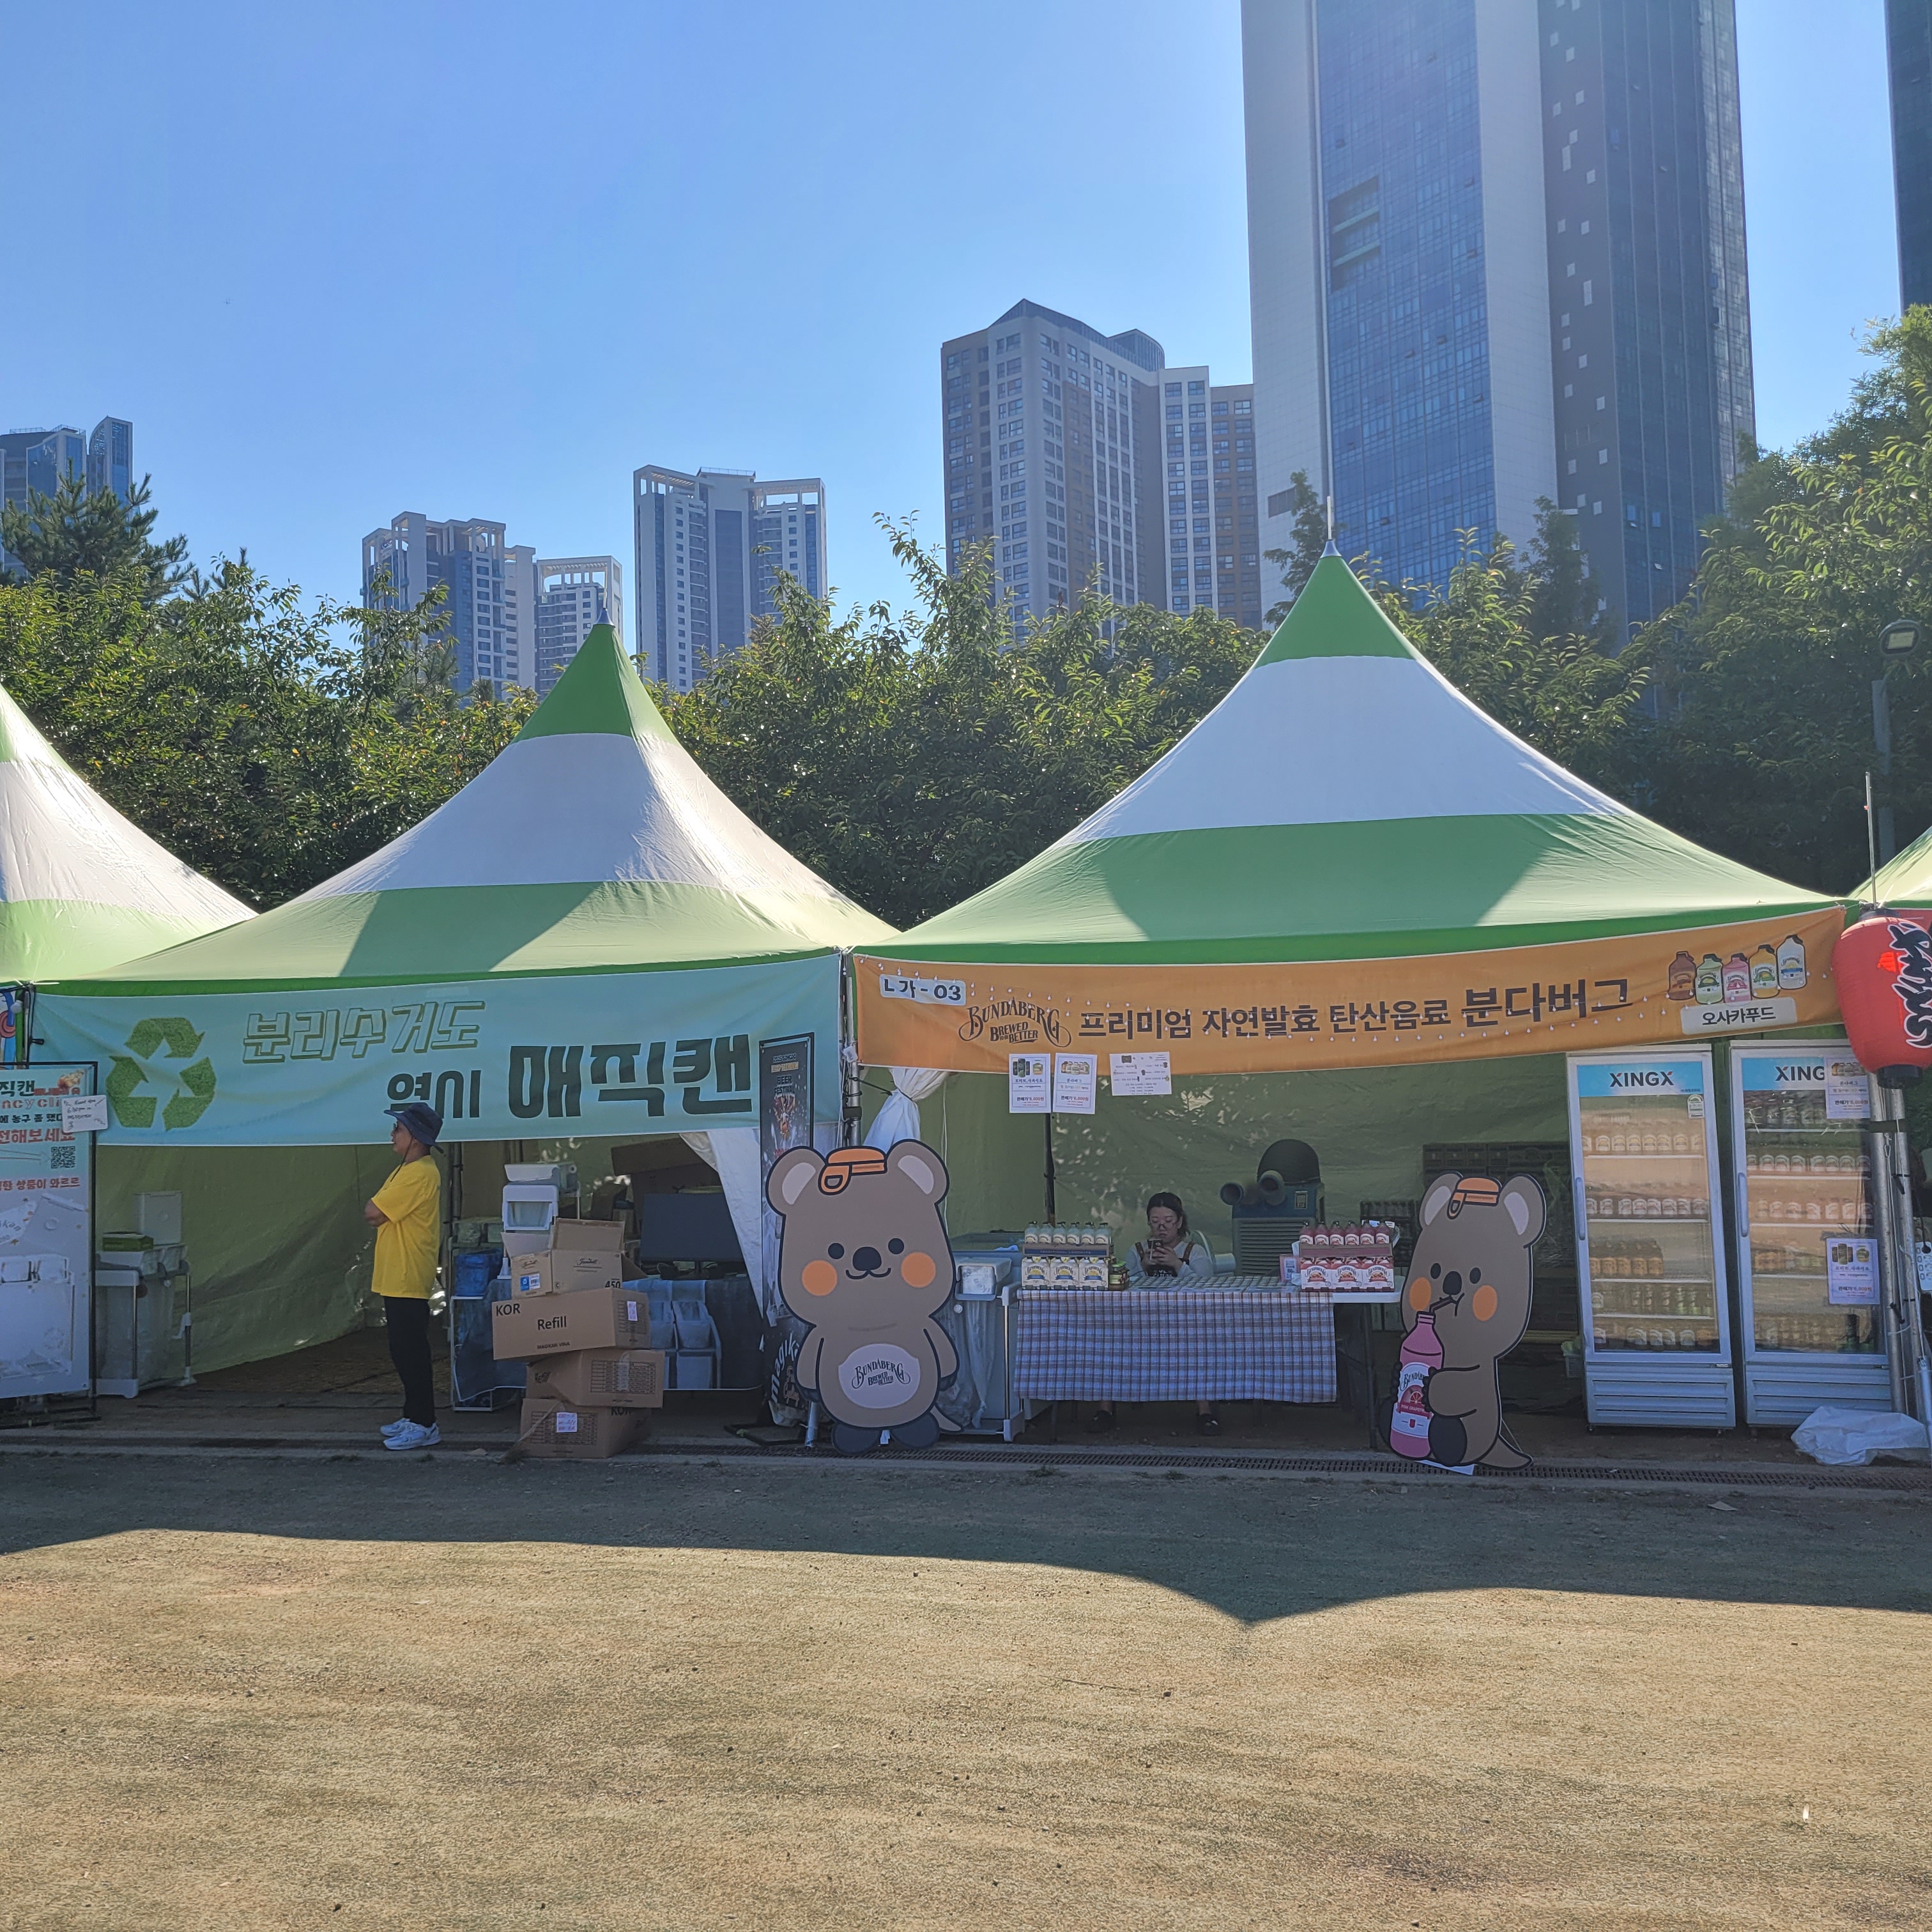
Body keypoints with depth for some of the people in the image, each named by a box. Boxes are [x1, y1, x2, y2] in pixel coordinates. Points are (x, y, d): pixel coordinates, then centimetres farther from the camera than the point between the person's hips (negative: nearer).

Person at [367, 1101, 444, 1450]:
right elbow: (379, 1216, 19)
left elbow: (372, 1214, -20)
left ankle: (424, 1425, -1)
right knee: (404, 1351, 16)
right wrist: (382, 1215, -1)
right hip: (397, 1279, 11)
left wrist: (380, 1212, 0)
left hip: (408, 1281, -11)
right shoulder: (410, 1171, 16)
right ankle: (413, 1416, 24)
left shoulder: (419, 1174, -19)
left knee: (411, 1352, -6)